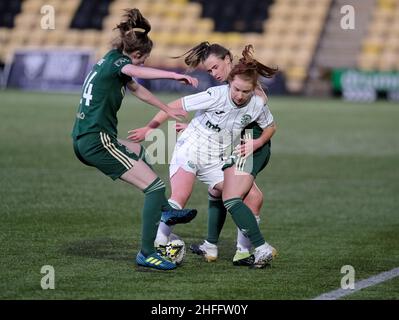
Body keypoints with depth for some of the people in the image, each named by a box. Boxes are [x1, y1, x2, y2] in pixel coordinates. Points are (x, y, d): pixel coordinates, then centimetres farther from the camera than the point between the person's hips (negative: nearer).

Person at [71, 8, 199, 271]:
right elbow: (136, 72, -33)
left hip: (83, 140, 10)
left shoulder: (110, 61, 19)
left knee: (139, 152, 37)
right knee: (155, 186, -11)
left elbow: (137, 89, 32)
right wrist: (176, 75, -38)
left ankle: (164, 210, 41)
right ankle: (146, 253, -13)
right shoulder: (116, 61, -9)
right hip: (98, 140, -10)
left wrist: (167, 109, 38)